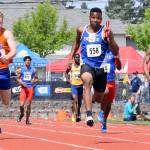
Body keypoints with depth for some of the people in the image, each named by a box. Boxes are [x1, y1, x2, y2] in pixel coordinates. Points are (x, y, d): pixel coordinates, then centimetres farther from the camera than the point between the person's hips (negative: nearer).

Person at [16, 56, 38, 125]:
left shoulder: (33, 70, 7)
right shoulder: (20, 70, 4)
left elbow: (36, 78, 12)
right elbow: (18, 78, 9)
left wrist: (34, 81, -11)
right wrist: (21, 82, -11)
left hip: (30, 88, 1)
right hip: (23, 88, -1)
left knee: (29, 104, 0)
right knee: (22, 104, -11)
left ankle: (27, 119, 9)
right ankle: (21, 114, 21)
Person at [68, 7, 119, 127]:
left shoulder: (105, 31, -7)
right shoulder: (81, 30, 2)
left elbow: (115, 52, -11)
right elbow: (77, 43, 24)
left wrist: (109, 38, -25)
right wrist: (71, 57, 17)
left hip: (101, 67, 1)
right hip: (87, 64, -1)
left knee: (99, 97, 14)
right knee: (87, 81, -35)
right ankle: (89, 115, -46)